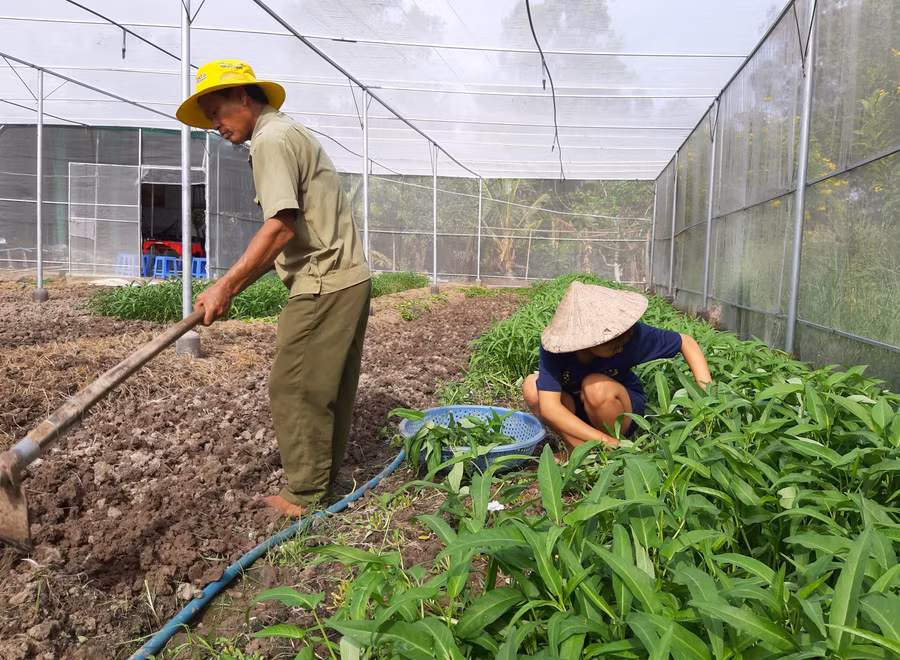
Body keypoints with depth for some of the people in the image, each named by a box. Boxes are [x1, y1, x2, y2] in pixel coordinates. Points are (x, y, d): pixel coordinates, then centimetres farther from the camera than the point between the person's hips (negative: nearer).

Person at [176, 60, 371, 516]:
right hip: (350, 278, 10)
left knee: (294, 388, -2)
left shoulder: (271, 140, -10)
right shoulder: (291, 134, 22)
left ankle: (304, 495, 9)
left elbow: (281, 227, -22)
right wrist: (238, 284, 17)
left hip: (323, 286, -10)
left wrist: (226, 285, -19)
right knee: (331, 389, 16)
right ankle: (325, 478, 28)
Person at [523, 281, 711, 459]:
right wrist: (606, 441, -44)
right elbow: (549, 407, -38)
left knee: (595, 386, -34)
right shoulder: (553, 346, -30)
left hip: (623, 411, -1)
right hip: (576, 417, 1)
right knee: (531, 386, -27)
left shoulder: (631, 334, -28)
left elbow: (687, 343, -14)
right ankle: (578, 449, -7)